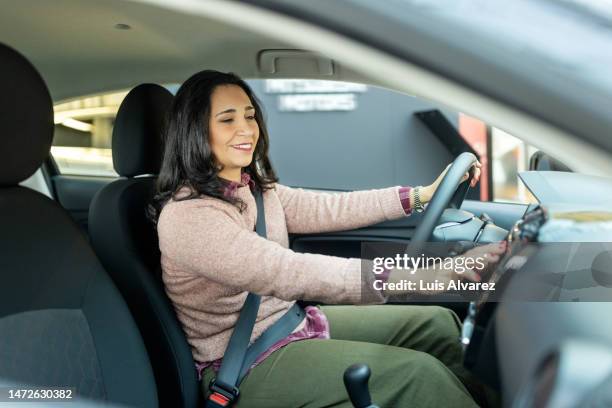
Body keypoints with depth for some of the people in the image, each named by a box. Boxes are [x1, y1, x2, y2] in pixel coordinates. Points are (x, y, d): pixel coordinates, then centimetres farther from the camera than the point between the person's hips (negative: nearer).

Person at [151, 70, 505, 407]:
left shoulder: (255, 189, 5)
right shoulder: (186, 217, -25)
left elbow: (327, 209, 2)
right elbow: (290, 274, -35)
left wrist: (422, 194, -5)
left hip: (293, 321, 9)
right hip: (247, 365, -9)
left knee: (438, 324, 7)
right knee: (420, 374, -18)